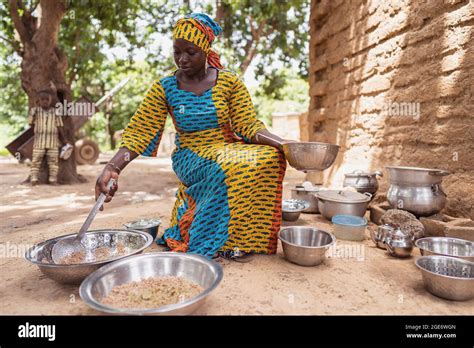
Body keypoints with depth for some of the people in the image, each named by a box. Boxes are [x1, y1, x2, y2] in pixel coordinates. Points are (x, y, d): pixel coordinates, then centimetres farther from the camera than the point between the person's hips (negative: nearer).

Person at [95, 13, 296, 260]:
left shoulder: (230, 82, 0)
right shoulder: (164, 89, -2)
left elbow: (249, 126, -5)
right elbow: (138, 133, -7)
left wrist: (284, 144, -22)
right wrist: (112, 167, -23)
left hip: (230, 149, 3)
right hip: (191, 159, -2)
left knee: (270, 157, -27)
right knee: (227, 169, -35)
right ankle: (225, 239, -16)